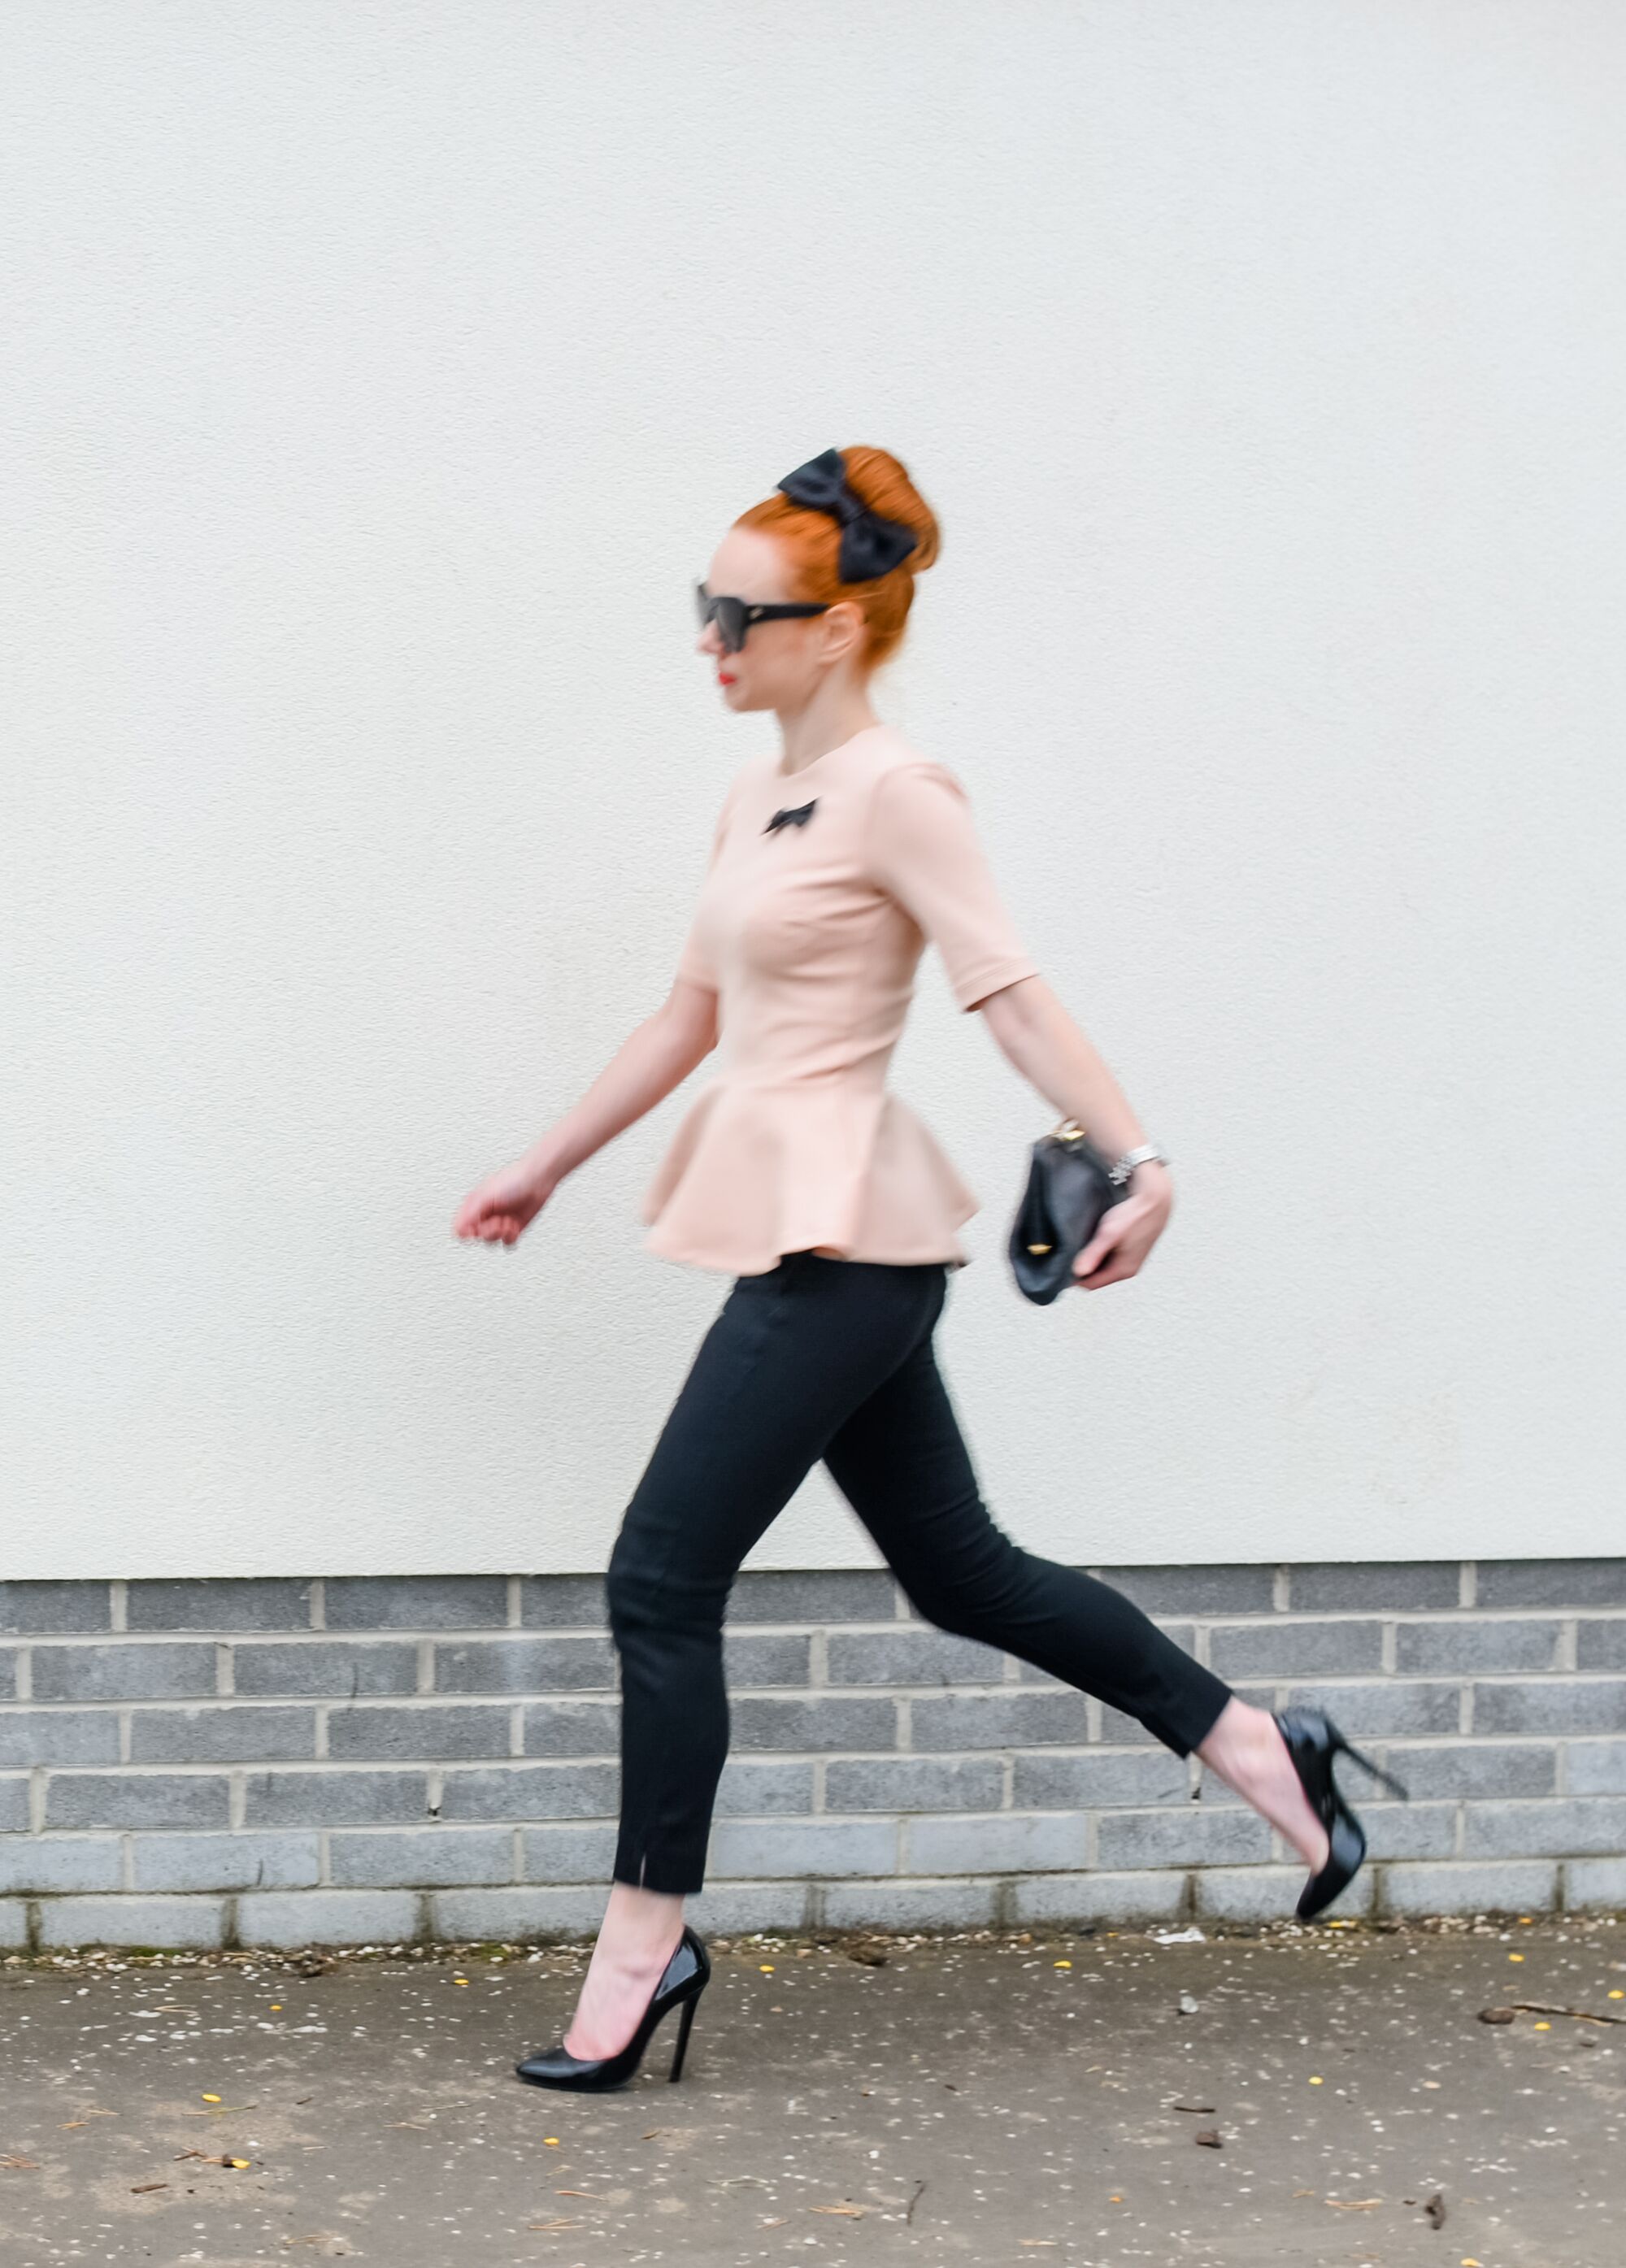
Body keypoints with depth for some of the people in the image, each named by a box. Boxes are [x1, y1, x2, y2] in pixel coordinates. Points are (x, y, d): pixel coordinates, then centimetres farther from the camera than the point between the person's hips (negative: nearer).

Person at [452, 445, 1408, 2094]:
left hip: (840, 1246, -9)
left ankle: (640, 1950, 4)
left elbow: (1013, 993, -18)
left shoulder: (892, 796, -11)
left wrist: (1138, 1162, -28)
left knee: (660, 1583, -6)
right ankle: (1261, 1756, 25)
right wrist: (544, 1168, 25)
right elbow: (692, 1014, 21)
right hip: (811, 1244, 9)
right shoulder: (757, 799, 14)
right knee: (958, 1570, 15)